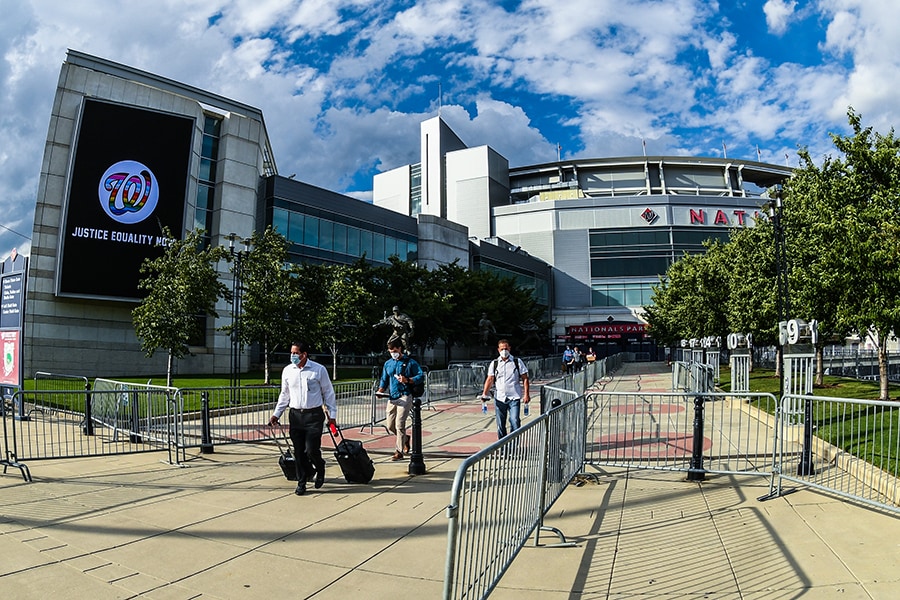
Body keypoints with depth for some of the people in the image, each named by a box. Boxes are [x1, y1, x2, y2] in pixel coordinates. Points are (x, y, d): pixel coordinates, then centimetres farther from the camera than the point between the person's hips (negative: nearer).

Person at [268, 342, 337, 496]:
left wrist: (332, 415, 0)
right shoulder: (287, 371, 6)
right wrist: (276, 414, 11)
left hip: (314, 415, -3)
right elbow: (284, 395, 16)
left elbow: (328, 393, 2)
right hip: (295, 415, 3)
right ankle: (302, 482, 21)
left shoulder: (319, 370, -4)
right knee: (298, 452, 5)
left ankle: (320, 469, 25)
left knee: (311, 449, -8)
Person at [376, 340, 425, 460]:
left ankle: (399, 452, -1)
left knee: (399, 425, -11)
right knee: (390, 426, 8)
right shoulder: (388, 364, 16)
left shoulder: (410, 362, 1)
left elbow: (421, 376, -3)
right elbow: (384, 380, 21)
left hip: (404, 397, -5)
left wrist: (407, 380, -18)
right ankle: (405, 439, 35)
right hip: (391, 397, 6)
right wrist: (381, 390, 1)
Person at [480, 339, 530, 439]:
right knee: (500, 425, 7)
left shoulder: (517, 362, 4)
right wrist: (484, 393, -5)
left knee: (515, 422, -13)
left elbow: (525, 378, 4)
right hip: (499, 398, 2)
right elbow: (490, 379, 6)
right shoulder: (494, 363, 9)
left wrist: (526, 394, -5)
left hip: (514, 398, -2)